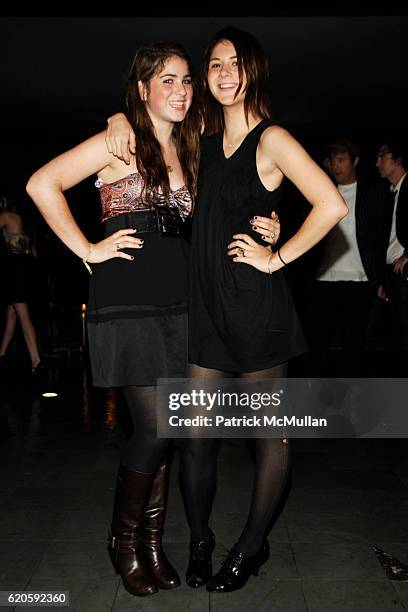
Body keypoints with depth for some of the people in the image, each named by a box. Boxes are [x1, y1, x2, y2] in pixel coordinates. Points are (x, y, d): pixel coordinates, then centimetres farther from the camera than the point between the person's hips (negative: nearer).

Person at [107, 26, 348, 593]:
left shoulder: (271, 139, -3)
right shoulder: (204, 138, 13)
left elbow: (332, 205, -15)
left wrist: (277, 258, -12)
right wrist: (122, 119, 6)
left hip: (258, 303, -5)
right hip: (206, 302, 5)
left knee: (269, 430, 9)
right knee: (197, 433, 6)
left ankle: (252, 546, 26)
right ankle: (199, 540, 26)